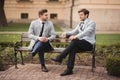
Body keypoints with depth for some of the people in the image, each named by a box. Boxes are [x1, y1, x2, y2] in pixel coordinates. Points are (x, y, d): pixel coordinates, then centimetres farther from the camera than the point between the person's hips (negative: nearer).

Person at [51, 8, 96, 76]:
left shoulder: (91, 23, -6)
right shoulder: (80, 23, 20)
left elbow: (86, 32, -22)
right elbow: (74, 31, 16)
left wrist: (76, 36, -33)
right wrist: (66, 33, -5)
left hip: (88, 43, -6)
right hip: (81, 43, 6)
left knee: (74, 41, -32)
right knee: (73, 49, -27)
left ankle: (60, 57, -29)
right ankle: (69, 70, -29)